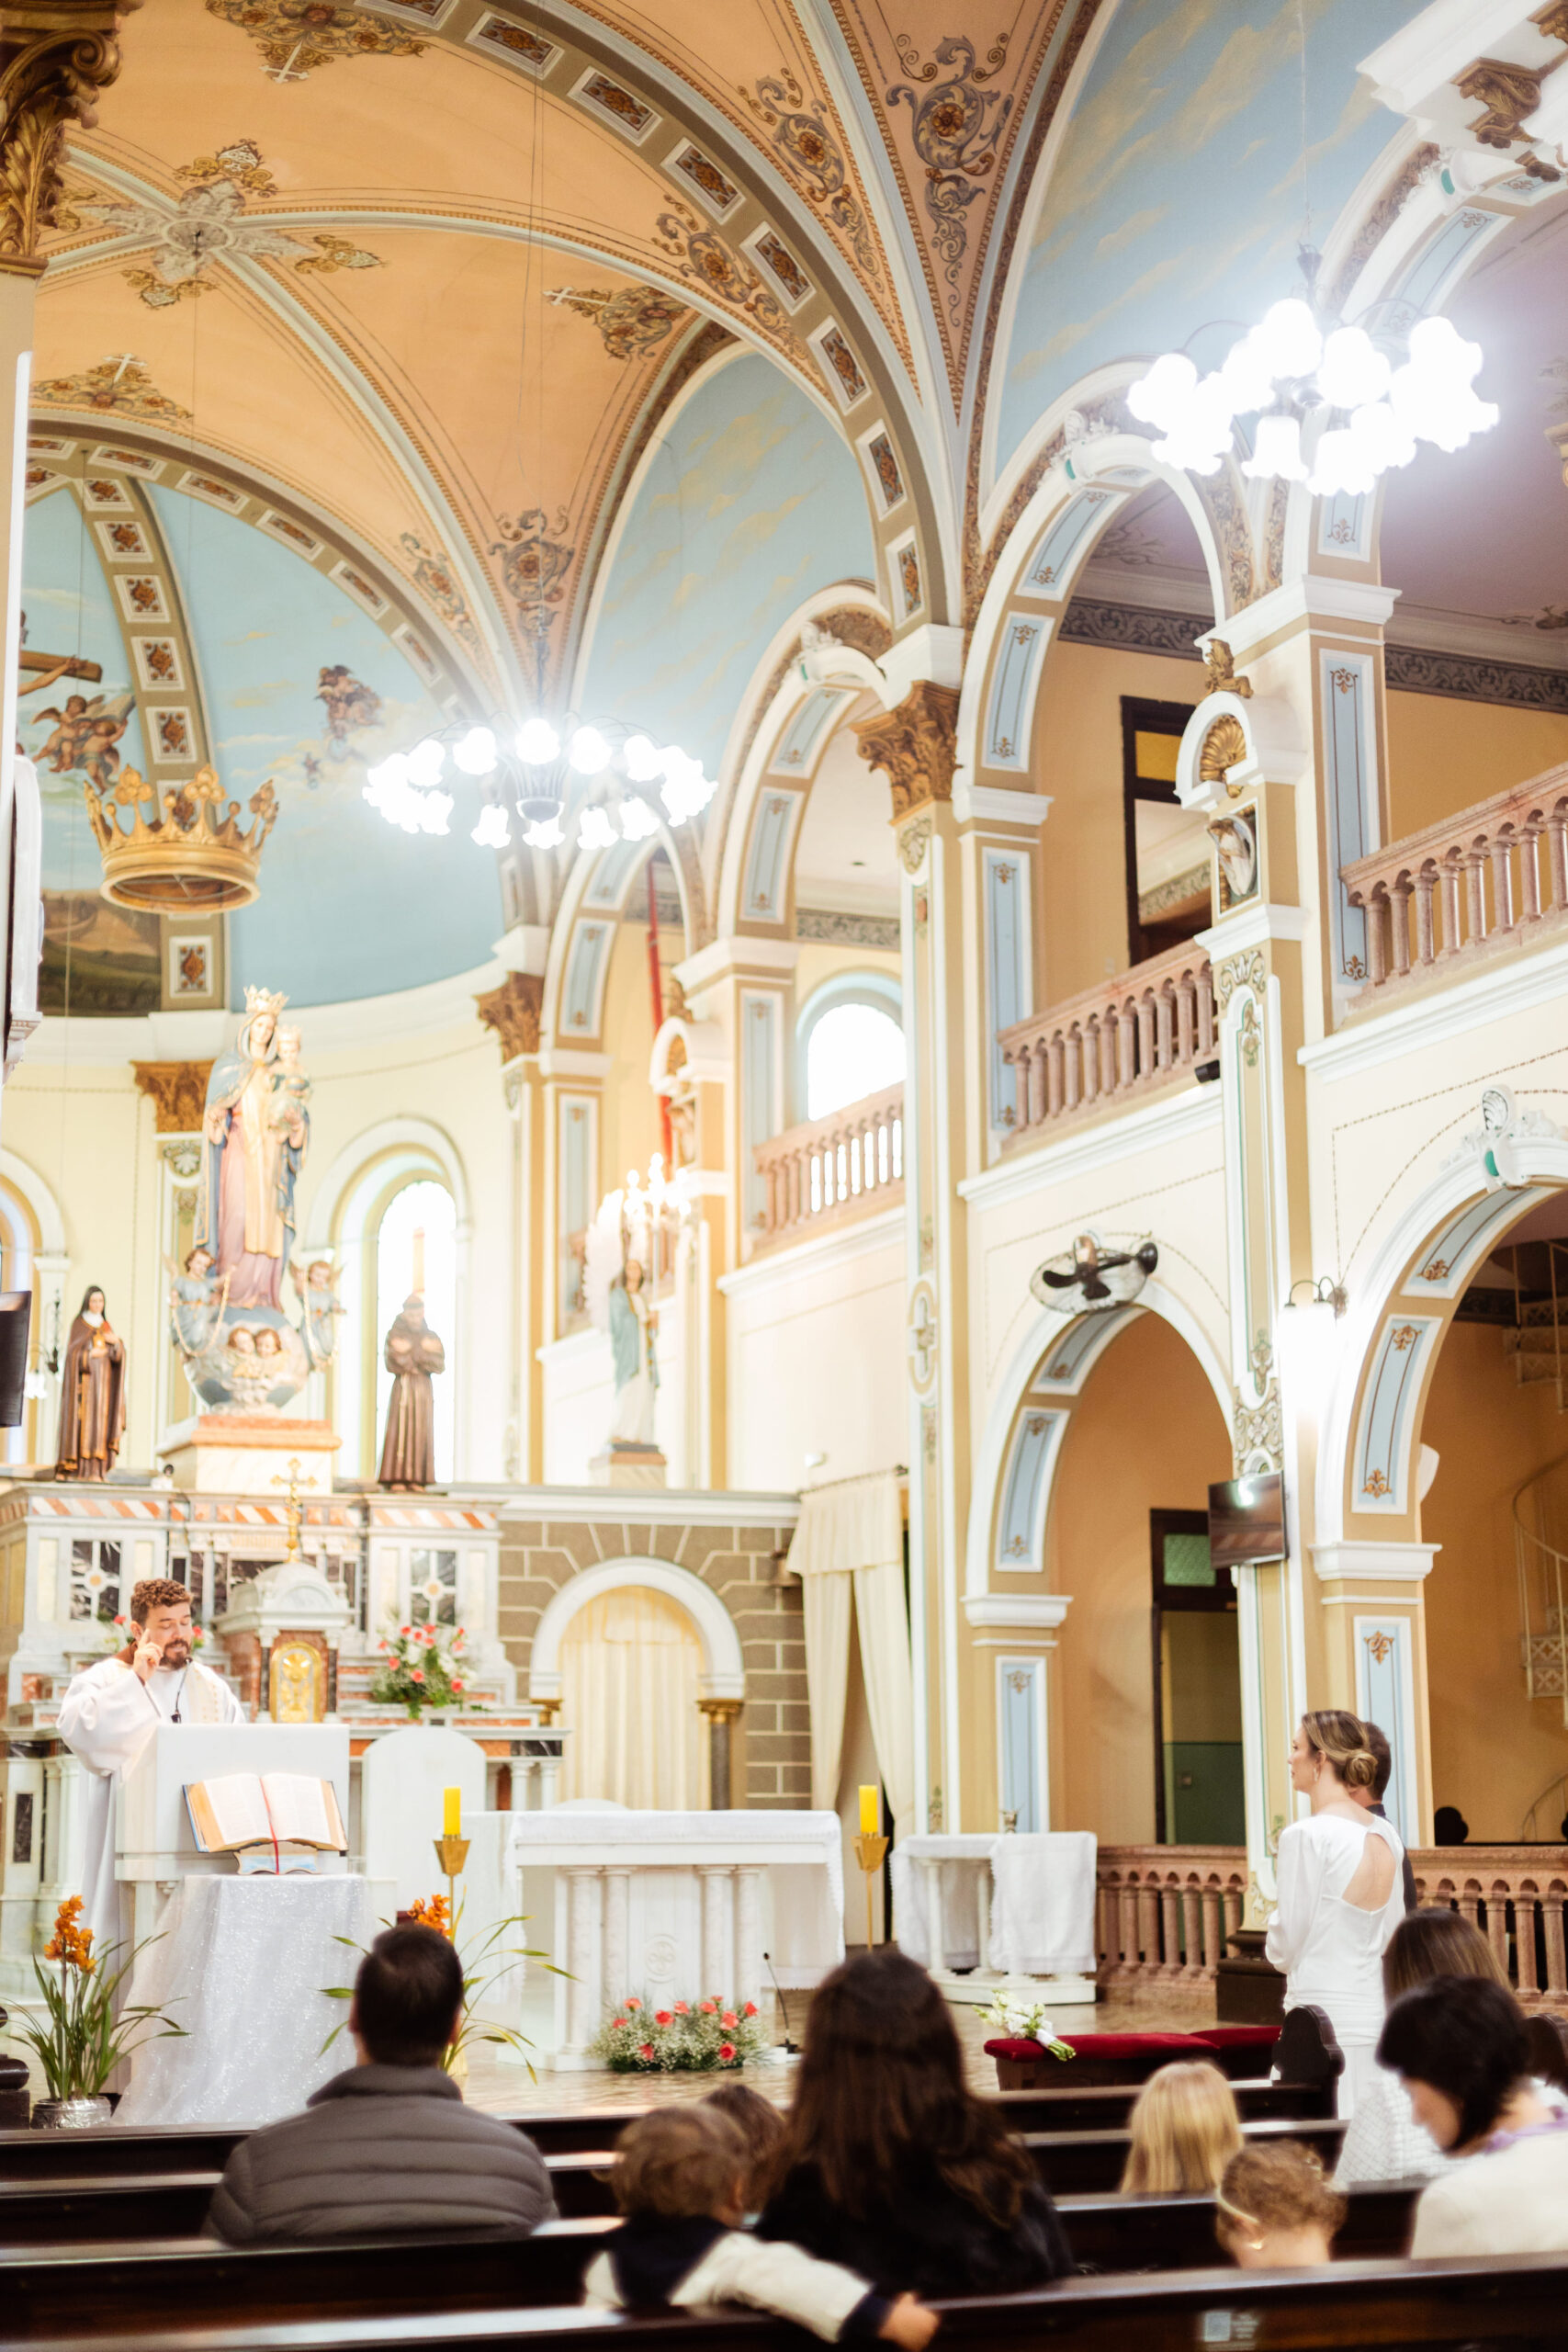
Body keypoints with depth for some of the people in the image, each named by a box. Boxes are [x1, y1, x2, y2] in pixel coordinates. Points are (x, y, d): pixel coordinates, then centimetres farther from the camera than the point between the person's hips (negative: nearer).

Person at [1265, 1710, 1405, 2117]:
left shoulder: (1306, 1835, -14)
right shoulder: (1386, 1835, 8)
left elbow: (1287, 1942, -9)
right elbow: (1393, 1934, 14)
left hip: (1325, 2015, -7)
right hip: (1378, 2008, 7)